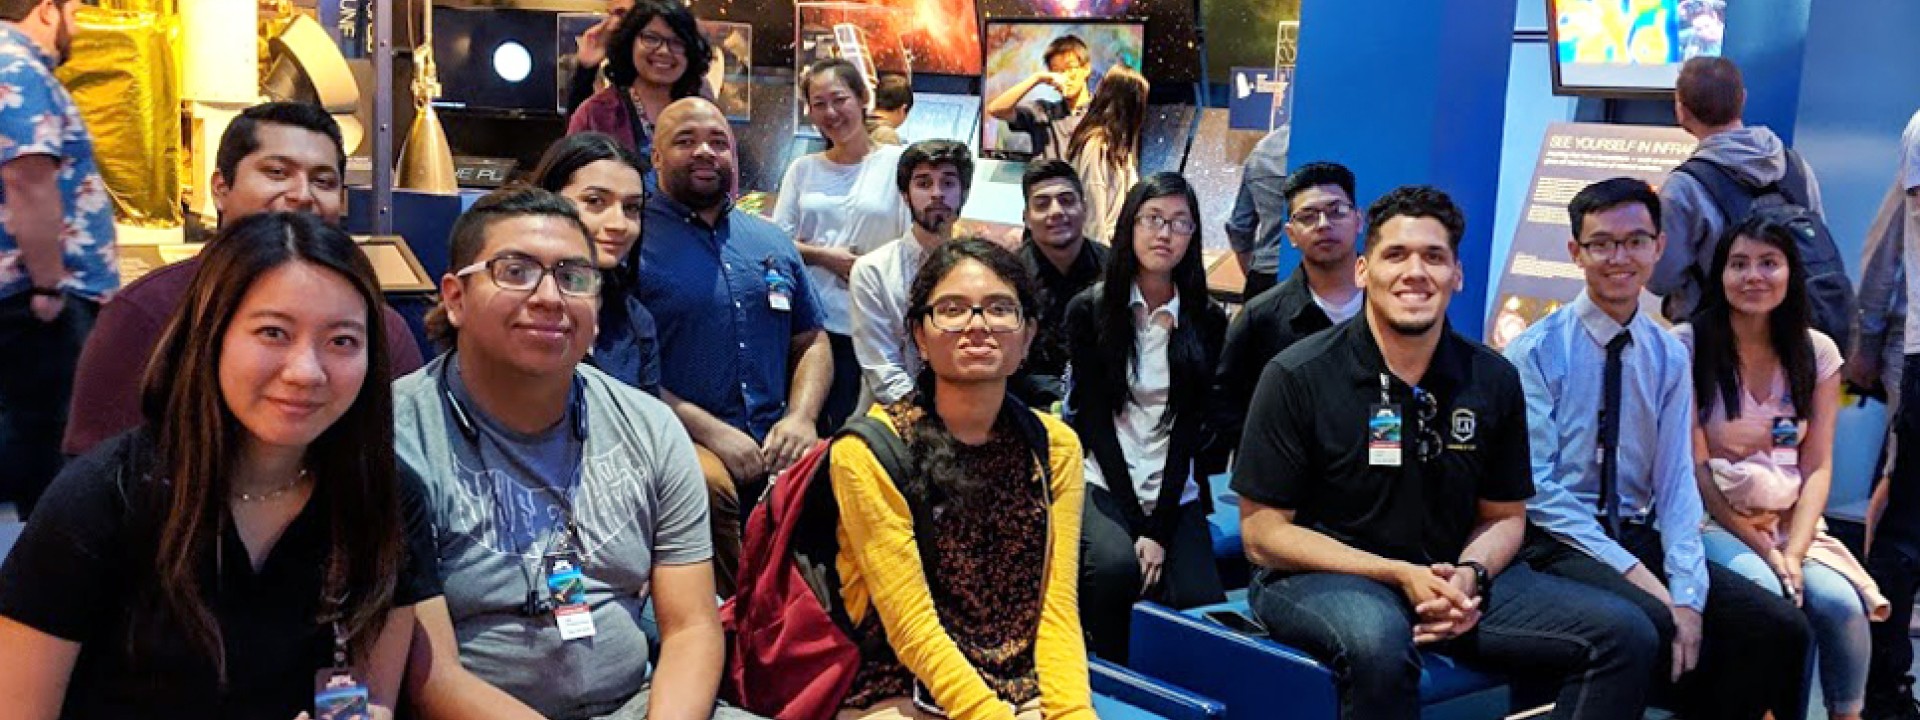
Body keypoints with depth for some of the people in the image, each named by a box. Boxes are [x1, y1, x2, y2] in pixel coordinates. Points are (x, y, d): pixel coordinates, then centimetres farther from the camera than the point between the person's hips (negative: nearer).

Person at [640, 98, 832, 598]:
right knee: (710, 485, -36)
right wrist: (710, 432, -13)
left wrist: (801, 417, 2)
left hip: (776, 443, 4)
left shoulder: (772, 241, 21)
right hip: (681, 443, -4)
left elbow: (811, 341, 23)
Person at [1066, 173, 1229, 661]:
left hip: (1176, 492, 2)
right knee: (1116, 566, -30)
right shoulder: (1090, 310, 1)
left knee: (1200, 602, -22)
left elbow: (1191, 426, -1)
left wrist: (1160, 532, -12)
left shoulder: (1208, 320, 5)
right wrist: (1136, 525, -12)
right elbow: (1094, 416, -4)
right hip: (1103, 479, -1)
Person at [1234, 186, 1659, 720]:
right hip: (1320, 578, -5)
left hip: (1450, 579, 5)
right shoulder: (1298, 377, -10)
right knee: (1378, 639, -40)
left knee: (1627, 634, -10)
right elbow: (1262, 535, -9)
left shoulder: (1494, 381, 3)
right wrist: (1401, 575, -16)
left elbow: (1504, 515, 14)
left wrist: (1469, 575, -11)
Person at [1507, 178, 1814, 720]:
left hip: (1641, 535, 5)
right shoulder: (1536, 351, -7)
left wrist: (1688, 594, -12)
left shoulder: (1669, 357, 9)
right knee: (1649, 623, -33)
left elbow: (1676, 479, 2)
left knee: (1780, 628, -15)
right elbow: (1535, 487, -11)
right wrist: (1631, 571, -17)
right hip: (1560, 543, -5)